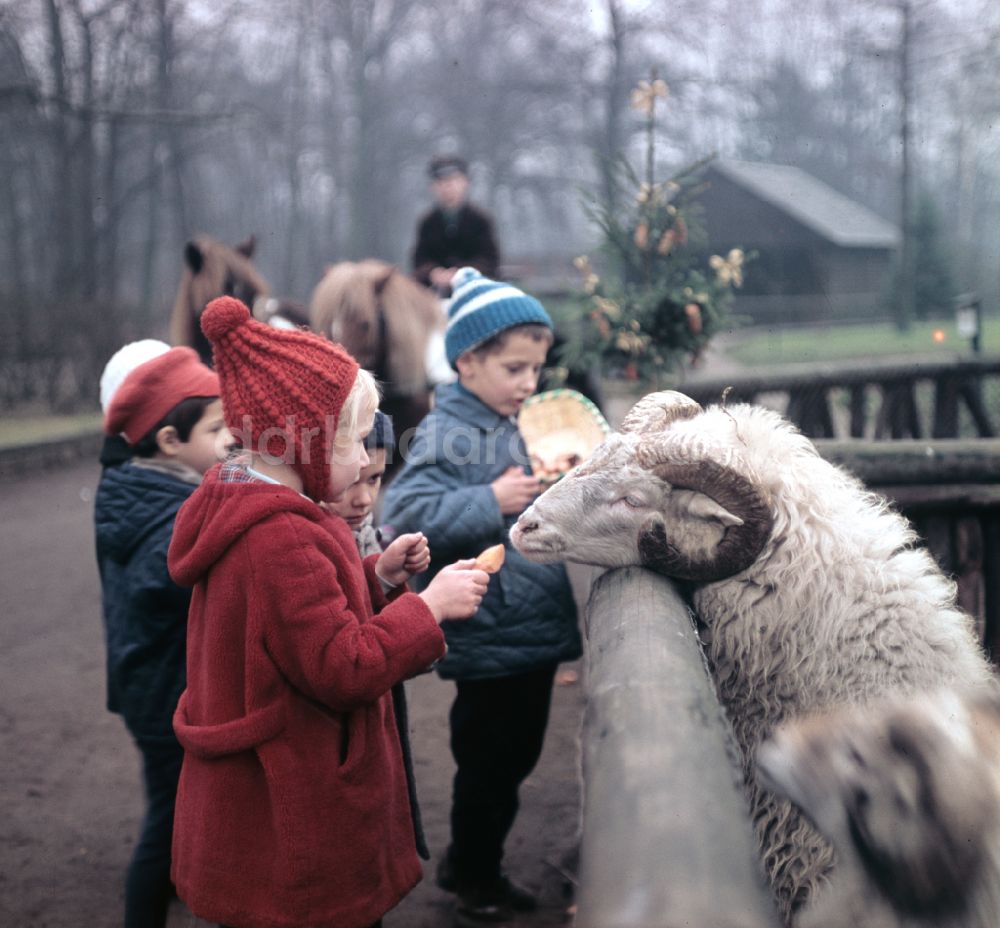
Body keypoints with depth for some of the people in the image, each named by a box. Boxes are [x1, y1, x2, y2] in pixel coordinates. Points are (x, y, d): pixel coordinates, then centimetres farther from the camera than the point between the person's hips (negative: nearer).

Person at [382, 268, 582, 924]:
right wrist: (491, 502, -28)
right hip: (490, 639, -8)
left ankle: (476, 865, 38)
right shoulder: (447, 435, -15)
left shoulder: (518, 428, 10)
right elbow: (404, 514, -28)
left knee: (518, 758, 19)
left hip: (538, 629, 8)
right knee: (486, 765, 8)